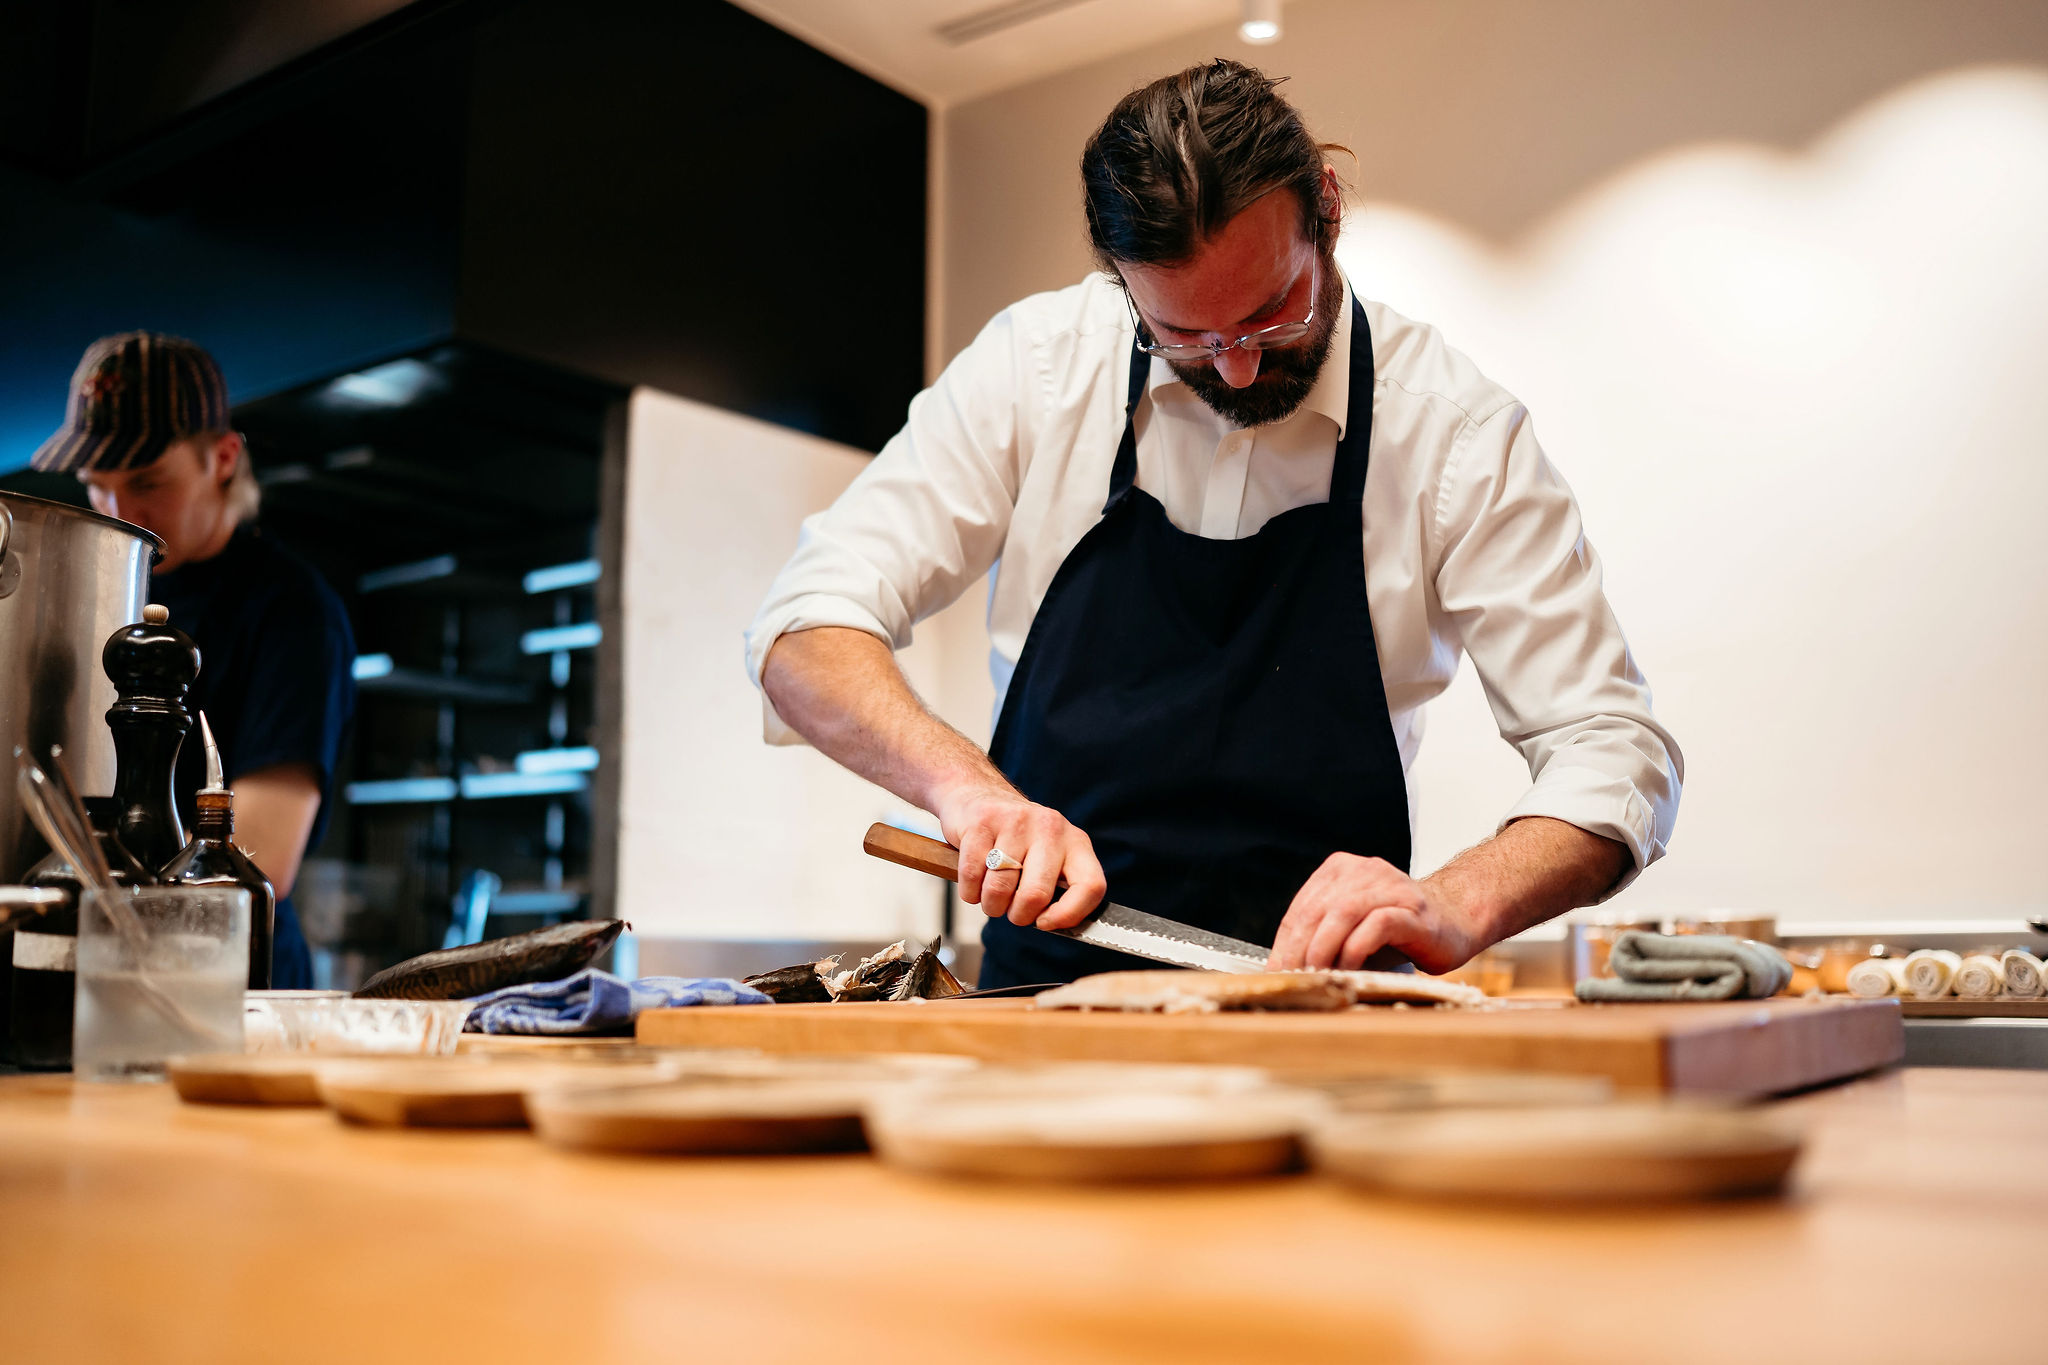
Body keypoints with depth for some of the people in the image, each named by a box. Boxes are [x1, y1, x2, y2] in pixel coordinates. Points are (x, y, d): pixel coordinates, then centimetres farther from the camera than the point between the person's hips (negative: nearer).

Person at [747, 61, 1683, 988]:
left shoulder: (1456, 427, -6)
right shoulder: (1035, 364, -4)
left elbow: (1612, 751, -5)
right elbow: (807, 630, -3)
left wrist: (1457, 906, -24)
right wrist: (963, 782, -21)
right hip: (1045, 980, 1)